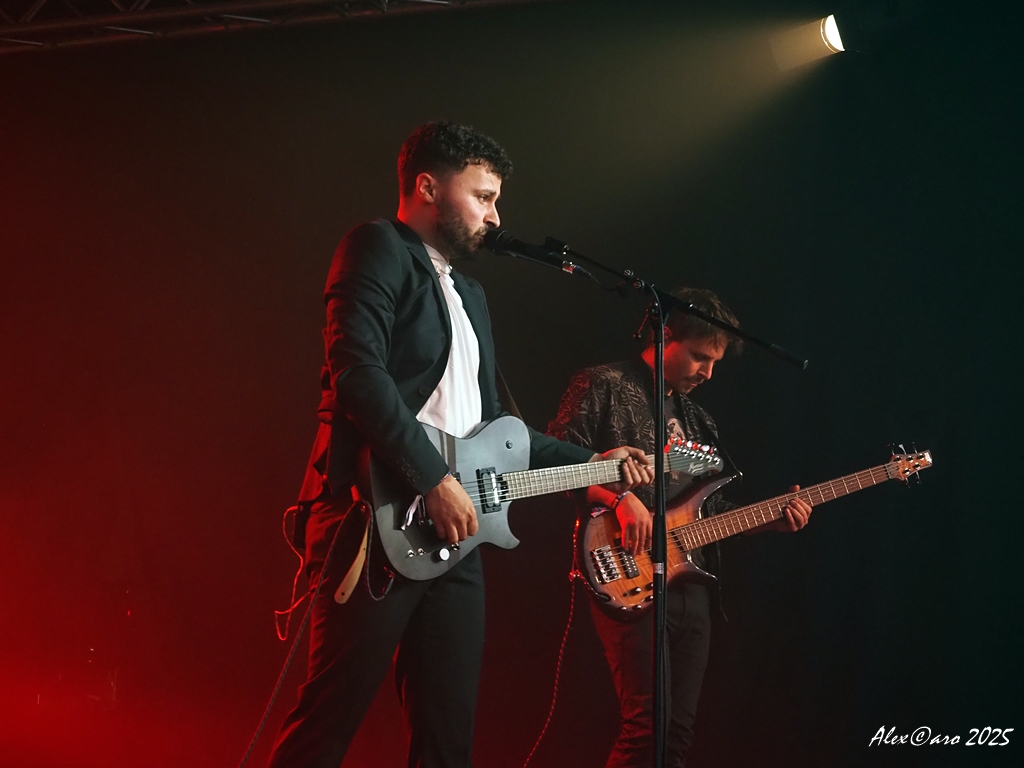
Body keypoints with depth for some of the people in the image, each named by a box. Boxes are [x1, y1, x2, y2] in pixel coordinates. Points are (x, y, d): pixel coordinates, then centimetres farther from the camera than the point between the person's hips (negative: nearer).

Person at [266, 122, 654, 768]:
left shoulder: (469, 294, 26)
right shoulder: (379, 248, -1)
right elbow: (357, 370, -17)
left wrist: (591, 463, 22)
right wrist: (434, 479, -19)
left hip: (453, 531, 9)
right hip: (380, 522, -9)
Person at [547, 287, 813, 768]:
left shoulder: (695, 418, 23)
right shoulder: (605, 387, 0)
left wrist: (771, 518, 9)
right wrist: (619, 498, -21)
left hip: (688, 582, 8)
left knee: (679, 729, 6)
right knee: (647, 725, -18)